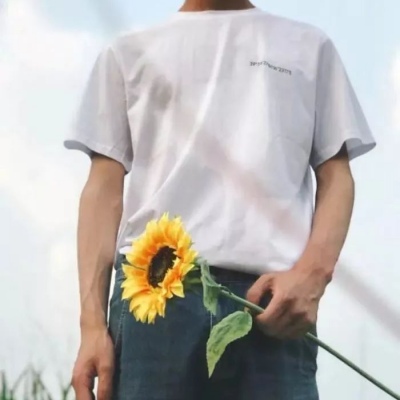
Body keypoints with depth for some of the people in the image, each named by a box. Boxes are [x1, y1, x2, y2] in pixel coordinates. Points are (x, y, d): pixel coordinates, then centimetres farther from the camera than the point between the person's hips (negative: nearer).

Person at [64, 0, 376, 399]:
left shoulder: (310, 47, 24)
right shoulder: (129, 51, 22)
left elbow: (335, 176, 15)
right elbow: (105, 188, 13)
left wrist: (313, 272, -6)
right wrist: (92, 322, 0)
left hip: (272, 299, 0)